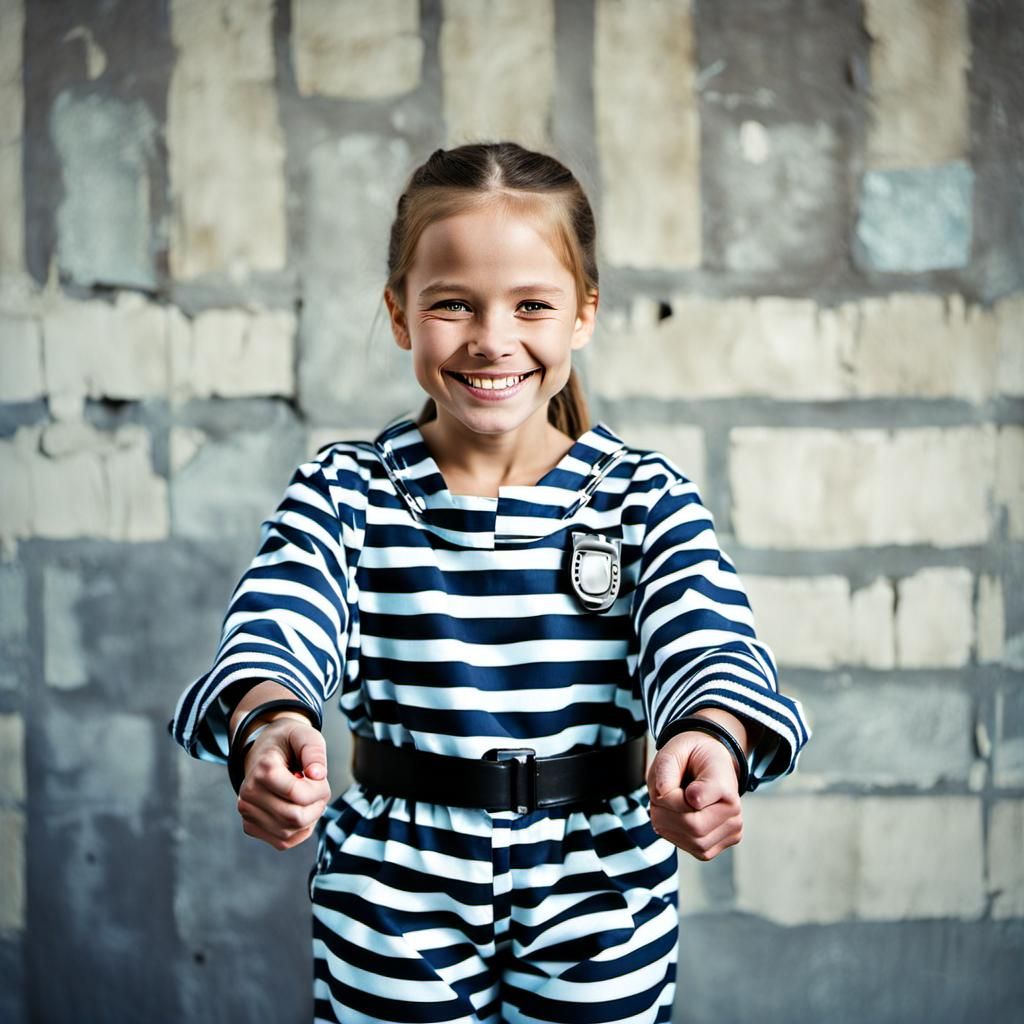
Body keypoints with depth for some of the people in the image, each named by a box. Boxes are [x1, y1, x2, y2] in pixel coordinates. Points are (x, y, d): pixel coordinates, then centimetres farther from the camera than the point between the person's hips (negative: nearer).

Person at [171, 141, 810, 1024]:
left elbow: (707, 644, -20)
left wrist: (712, 738, -43)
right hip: (395, 903, 0)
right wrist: (270, 722, -44)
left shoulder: (647, 498, -5)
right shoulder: (343, 494, -5)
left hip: (597, 903, 0)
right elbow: (273, 631, -20)